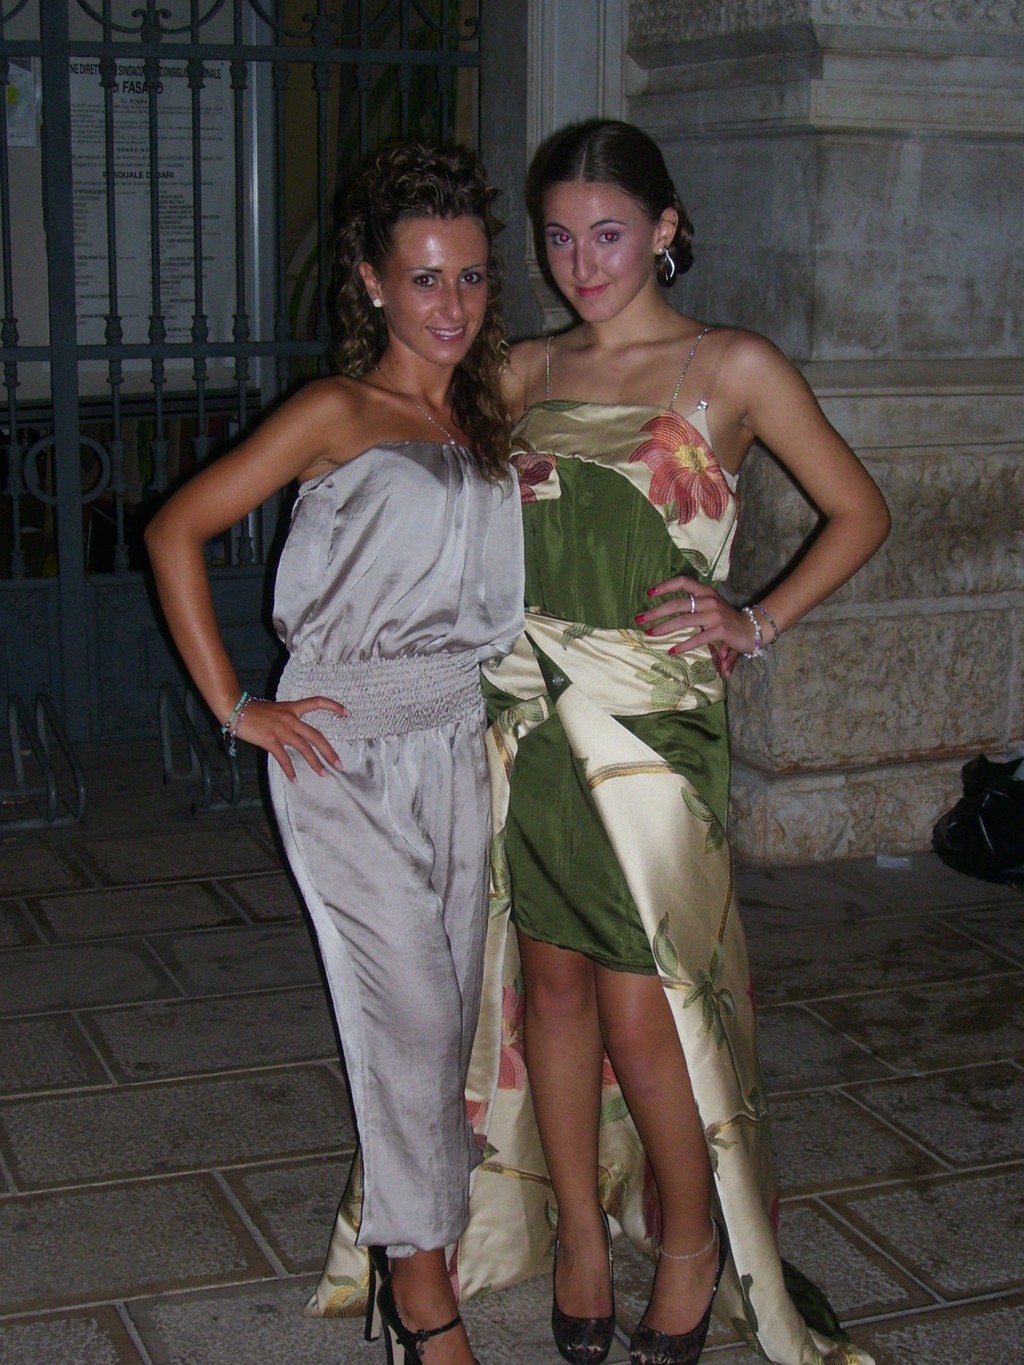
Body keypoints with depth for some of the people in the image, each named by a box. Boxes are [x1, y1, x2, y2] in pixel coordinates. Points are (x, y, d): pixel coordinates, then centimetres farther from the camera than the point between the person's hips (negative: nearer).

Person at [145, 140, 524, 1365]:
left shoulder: (486, 412, 11)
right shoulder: (336, 414, -8)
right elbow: (175, 533, -9)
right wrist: (235, 708, -10)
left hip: (458, 747, 6)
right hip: (345, 756, -6)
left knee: (451, 1004, 10)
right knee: (407, 1008, -5)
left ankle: (413, 1216, 27)